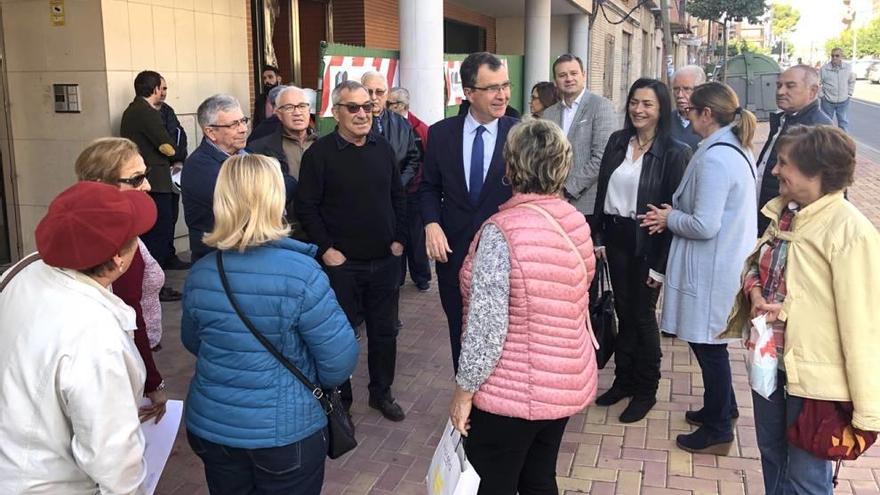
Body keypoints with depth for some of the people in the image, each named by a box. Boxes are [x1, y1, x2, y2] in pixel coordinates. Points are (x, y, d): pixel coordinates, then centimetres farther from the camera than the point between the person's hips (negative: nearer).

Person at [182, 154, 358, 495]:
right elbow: (340, 361, -17)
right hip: (285, 432, -4)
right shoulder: (301, 273, -22)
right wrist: (311, 380, 4)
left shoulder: (199, 273, -7)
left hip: (210, 426, 4)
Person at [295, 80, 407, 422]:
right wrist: (326, 249, -12)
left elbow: (398, 197, 13)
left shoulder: (383, 148, 6)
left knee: (385, 331, 14)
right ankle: (339, 399, 24)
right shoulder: (319, 153, -8)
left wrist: (399, 239, 5)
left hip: (385, 261, 4)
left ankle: (381, 392, 32)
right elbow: (305, 207, -9)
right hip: (341, 264, -4)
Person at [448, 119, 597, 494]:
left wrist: (464, 390, -13)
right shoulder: (575, 221, -1)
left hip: (511, 392, -6)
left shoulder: (502, 231, -23)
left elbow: (486, 327, -23)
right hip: (567, 383, 7)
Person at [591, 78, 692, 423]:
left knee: (643, 315, 6)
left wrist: (661, 263, -15)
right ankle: (624, 379, 29)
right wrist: (598, 236, 5)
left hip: (647, 242, -4)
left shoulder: (674, 153, -11)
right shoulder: (617, 141, 5)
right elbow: (602, 191, 9)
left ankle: (646, 390, 22)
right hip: (616, 238, 5)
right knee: (623, 311, 14)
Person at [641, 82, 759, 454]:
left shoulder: (714, 157, -22)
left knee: (708, 344, 4)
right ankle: (722, 407, 39)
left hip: (711, 269, -10)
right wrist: (675, 215, 6)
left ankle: (717, 431, 19)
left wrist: (670, 219, -7)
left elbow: (705, 226, -25)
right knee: (710, 342, 22)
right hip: (726, 262, 10)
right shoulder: (739, 150, 9)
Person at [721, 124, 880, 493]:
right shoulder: (785, 213, 3)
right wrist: (755, 293, -6)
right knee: (772, 456, 25)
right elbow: (755, 263, 19)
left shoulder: (850, 232, -23)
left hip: (814, 375, -7)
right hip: (769, 359, 8)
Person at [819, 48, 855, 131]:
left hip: (843, 101, 2)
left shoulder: (848, 67, -4)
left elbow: (852, 81, 10)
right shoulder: (824, 68, -11)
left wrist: (849, 94, 6)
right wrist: (821, 95, -4)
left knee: (843, 122, 10)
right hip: (828, 101, -1)